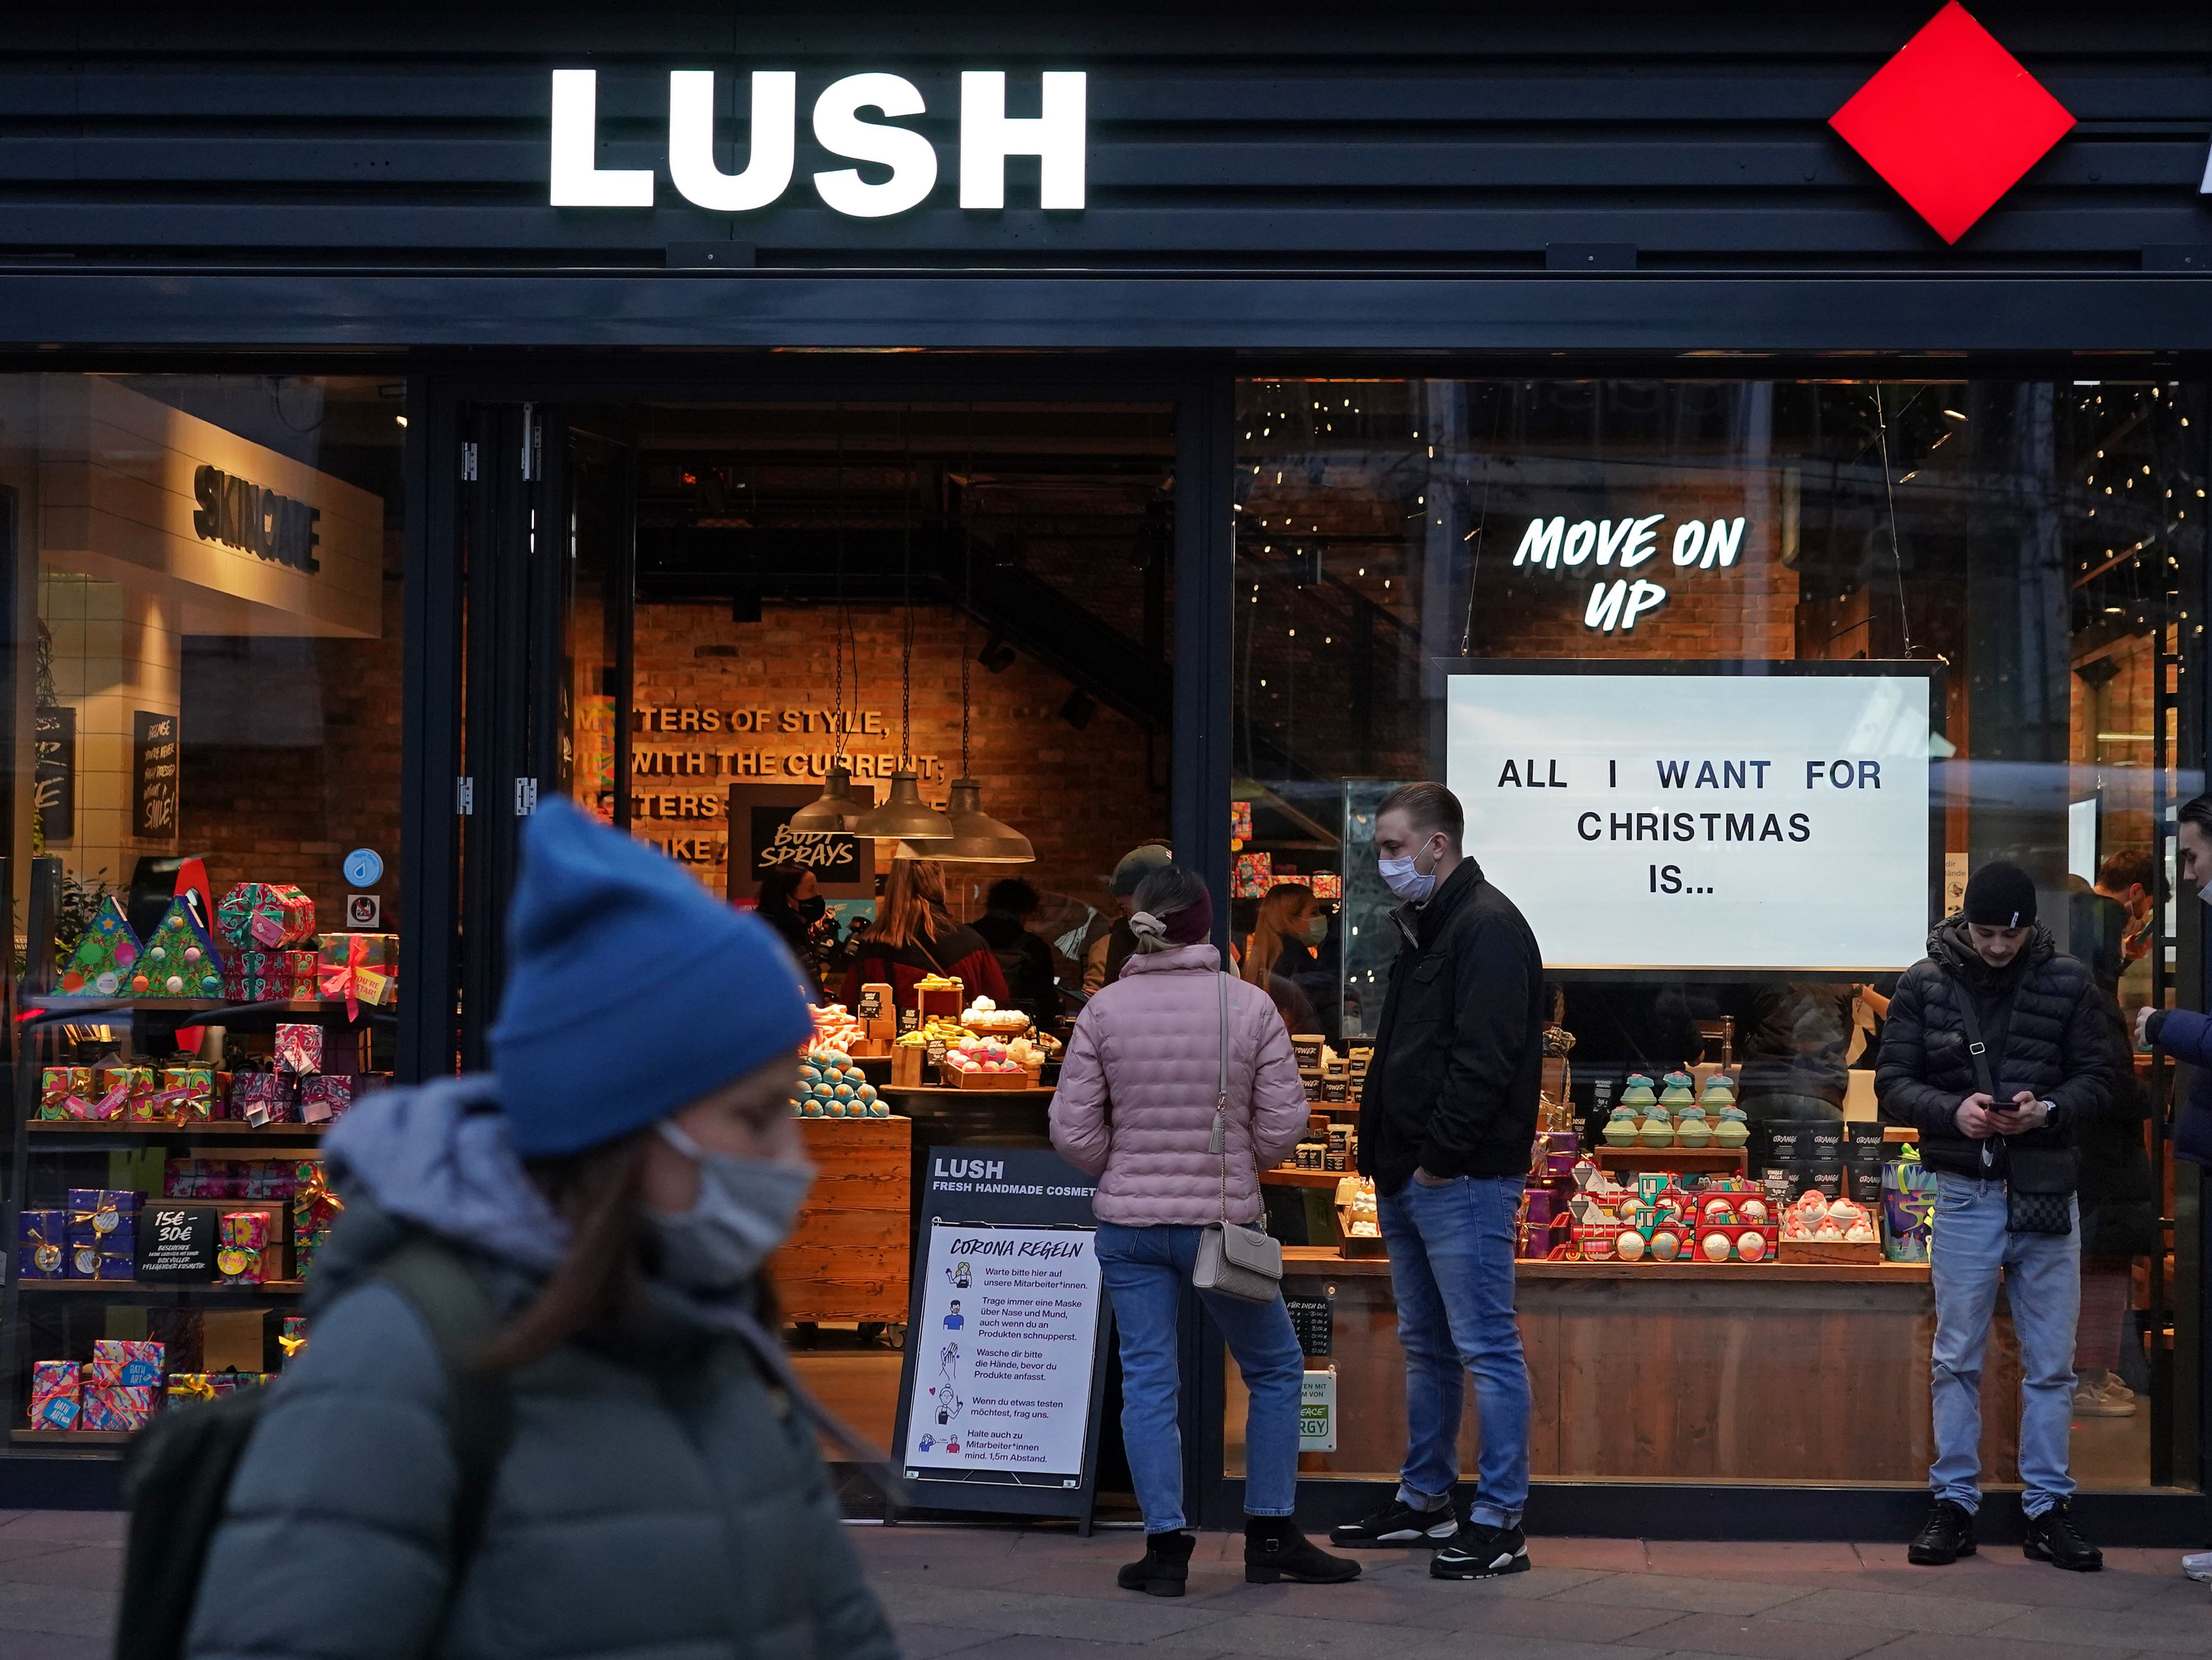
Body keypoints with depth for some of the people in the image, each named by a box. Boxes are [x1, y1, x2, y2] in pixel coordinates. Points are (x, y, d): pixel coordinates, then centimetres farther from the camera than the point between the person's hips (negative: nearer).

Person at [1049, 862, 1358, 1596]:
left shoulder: (1104, 1010, -4)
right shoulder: (1250, 1006, -7)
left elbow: (1073, 1133, -3)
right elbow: (1283, 1127, -6)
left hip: (1129, 1225, 1)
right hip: (1223, 1220, -1)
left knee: (1147, 1381, 7)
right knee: (1275, 1369, 15)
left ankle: (1166, 1548, 5)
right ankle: (1271, 1536, 18)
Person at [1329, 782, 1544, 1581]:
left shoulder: (1487, 928, -13)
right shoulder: (1423, 927, 18)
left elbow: (1484, 1057, -21)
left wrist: (1440, 1156, -19)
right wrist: (1384, 1152, 14)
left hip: (1463, 1182, -10)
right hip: (1408, 1178, 10)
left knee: (1486, 1348, -5)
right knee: (1426, 1347, 17)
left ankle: (1500, 1522, -2)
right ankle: (1424, 1501, 27)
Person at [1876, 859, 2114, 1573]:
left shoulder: (2067, 982, -1)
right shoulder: (1925, 983, -2)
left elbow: (2097, 1077, 2)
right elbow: (1893, 1083, -1)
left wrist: (2048, 1110, -18)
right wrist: (1953, 1111, -19)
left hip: (2047, 1193, 1)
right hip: (1965, 1195, 0)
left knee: (2051, 1363, 6)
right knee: (1958, 1358, 7)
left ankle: (2048, 1509, 15)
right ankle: (1954, 1505, 15)